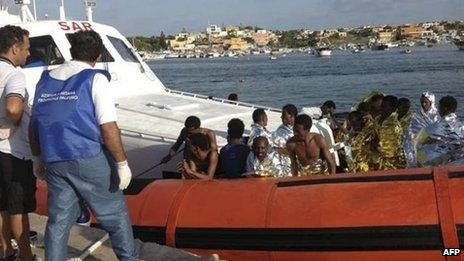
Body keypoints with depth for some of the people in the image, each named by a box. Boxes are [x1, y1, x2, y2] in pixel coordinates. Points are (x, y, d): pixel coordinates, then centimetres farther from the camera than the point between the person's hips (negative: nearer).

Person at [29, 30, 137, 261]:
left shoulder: (45, 80, 10)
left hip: (54, 162, 5)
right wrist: (122, 163, -8)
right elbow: (108, 127, -13)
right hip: (90, 160, -5)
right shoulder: (95, 79, -7)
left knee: (58, 220, 11)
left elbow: (34, 126, 13)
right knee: (114, 214, 11)